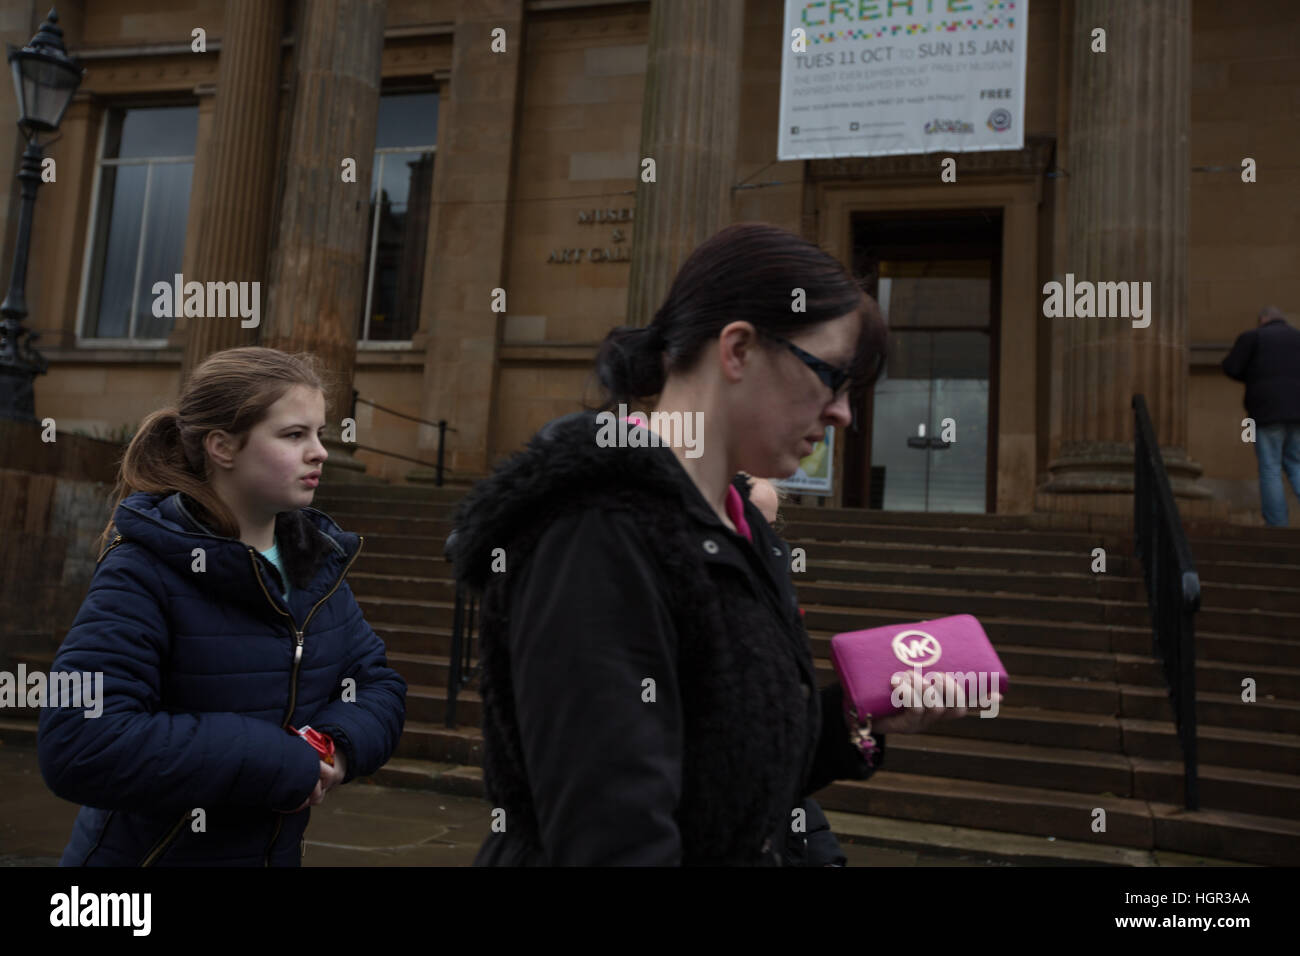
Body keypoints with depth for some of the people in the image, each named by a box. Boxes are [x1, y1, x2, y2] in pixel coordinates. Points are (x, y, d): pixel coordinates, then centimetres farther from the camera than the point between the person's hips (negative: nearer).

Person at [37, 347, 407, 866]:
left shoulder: (317, 558, -1)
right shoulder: (148, 567, -21)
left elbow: (380, 685, 4)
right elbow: (78, 744, -30)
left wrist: (337, 744, -18)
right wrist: (279, 764, -28)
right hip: (146, 853, -6)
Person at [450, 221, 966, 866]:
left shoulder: (744, 537, 3)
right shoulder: (602, 537, -25)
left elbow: (743, 777, 8)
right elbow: (612, 841, -30)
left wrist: (855, 716, -4)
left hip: (756, 850, 8)